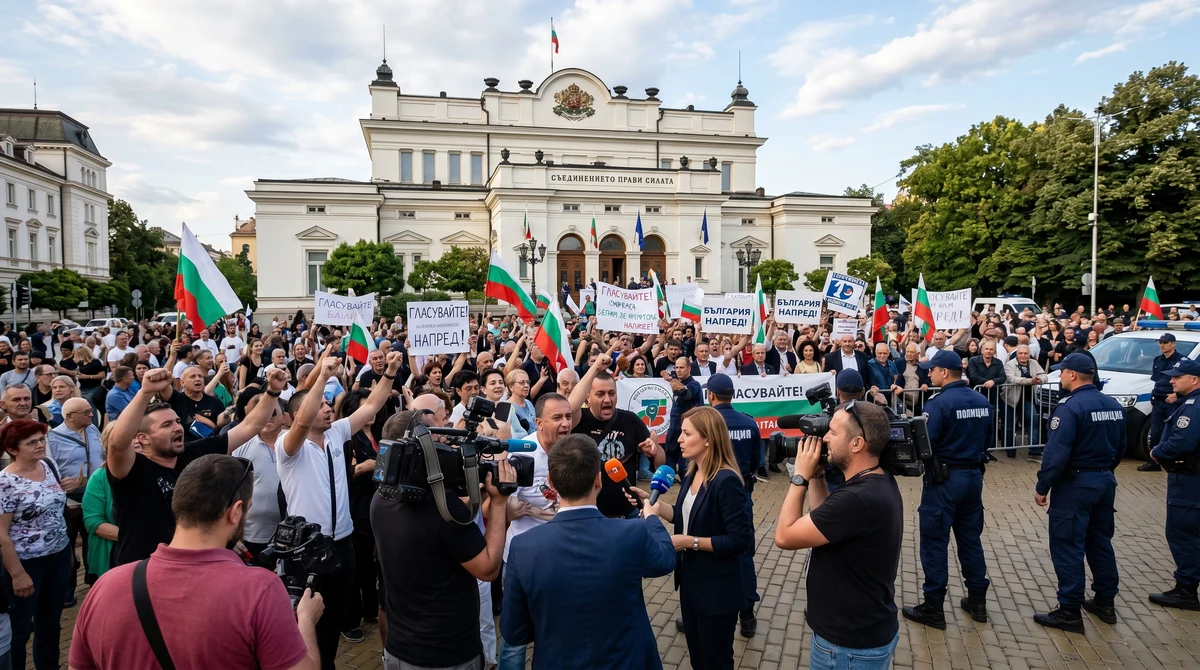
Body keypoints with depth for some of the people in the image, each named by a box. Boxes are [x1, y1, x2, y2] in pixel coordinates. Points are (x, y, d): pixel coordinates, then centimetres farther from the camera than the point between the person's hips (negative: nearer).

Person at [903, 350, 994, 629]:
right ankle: (977, 600, 29)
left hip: (944, 478, -7)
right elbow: (988, 441, 12)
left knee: (934, 542, 2)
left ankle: (933, 608, 8)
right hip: (974, 475, 7)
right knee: (970, 538, 19)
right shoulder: (982, 401, 4)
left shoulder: (940, 402, -18)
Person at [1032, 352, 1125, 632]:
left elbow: (1056, 453, -22)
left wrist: (1042, 487, -14)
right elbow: (1120, 448, 14)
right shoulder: (1114, 405, 6)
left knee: (1068, 547, -1)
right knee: (1100, 542, 20)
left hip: (1075, 484, -8)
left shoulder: (1070, 406, -19)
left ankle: (1070, 612, 5)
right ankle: (1105, 602, 30)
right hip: (1106, 481, 8)